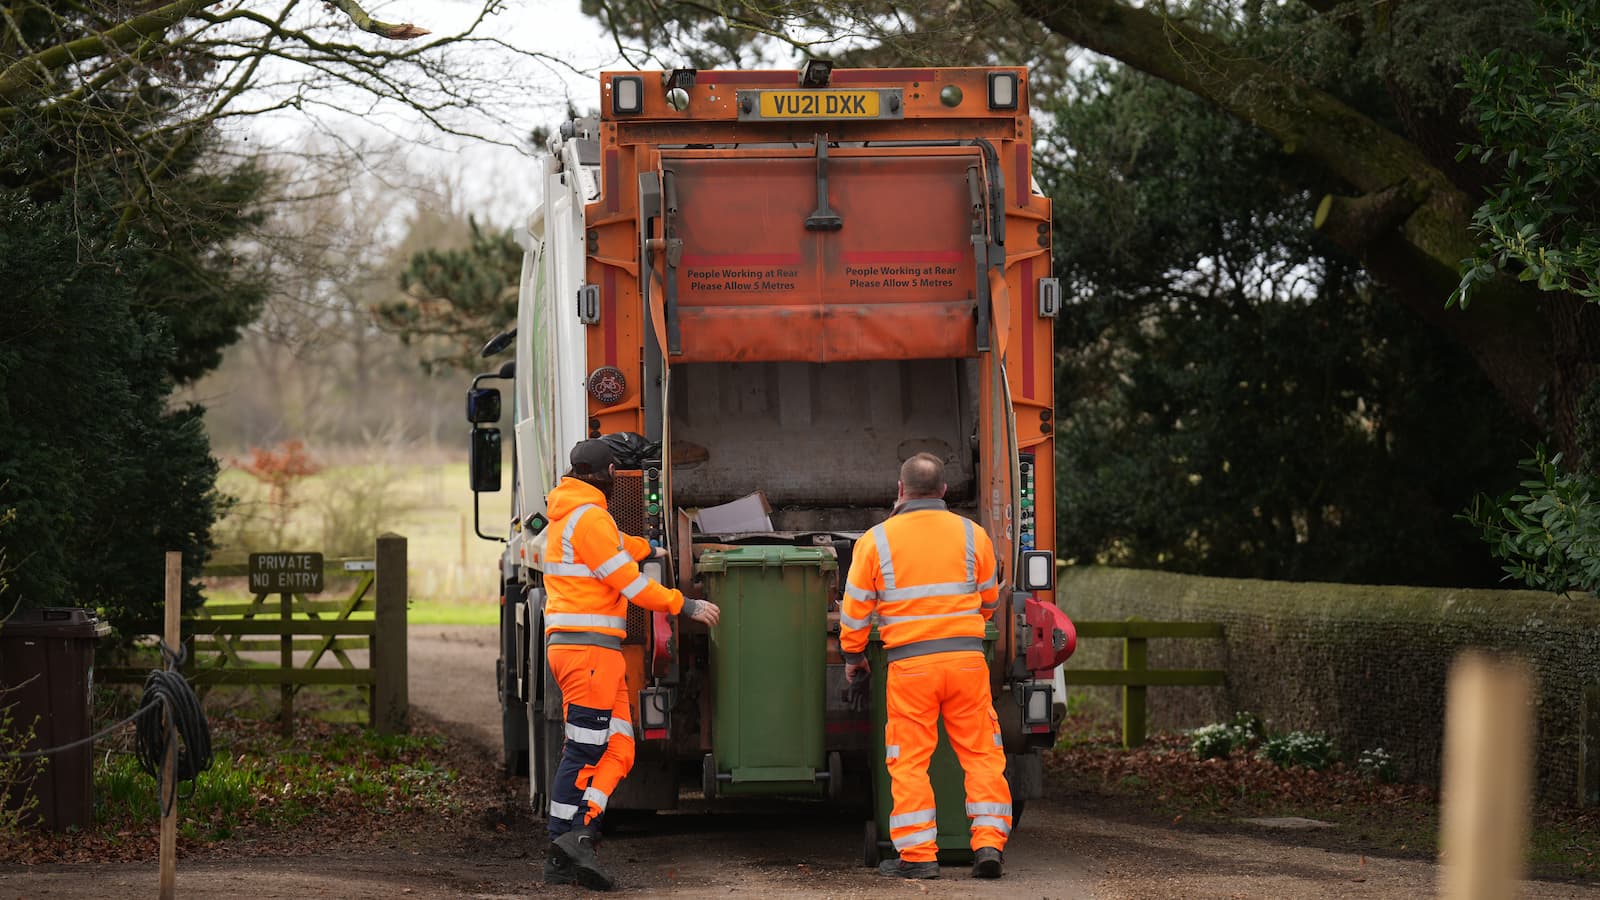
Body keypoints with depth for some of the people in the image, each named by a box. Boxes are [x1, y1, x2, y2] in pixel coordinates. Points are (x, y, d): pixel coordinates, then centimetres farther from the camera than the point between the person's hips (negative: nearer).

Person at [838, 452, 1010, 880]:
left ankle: (917, 855, 1)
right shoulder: (972, 535, 6)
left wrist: (853, 656, 19)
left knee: (910, 761, 3)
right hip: (967, 658, 2)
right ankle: (989, 843, 0)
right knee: (981, 753, 7)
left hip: (909, 665, -2)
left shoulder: (876, 540, 0)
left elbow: (855, 608, 4)